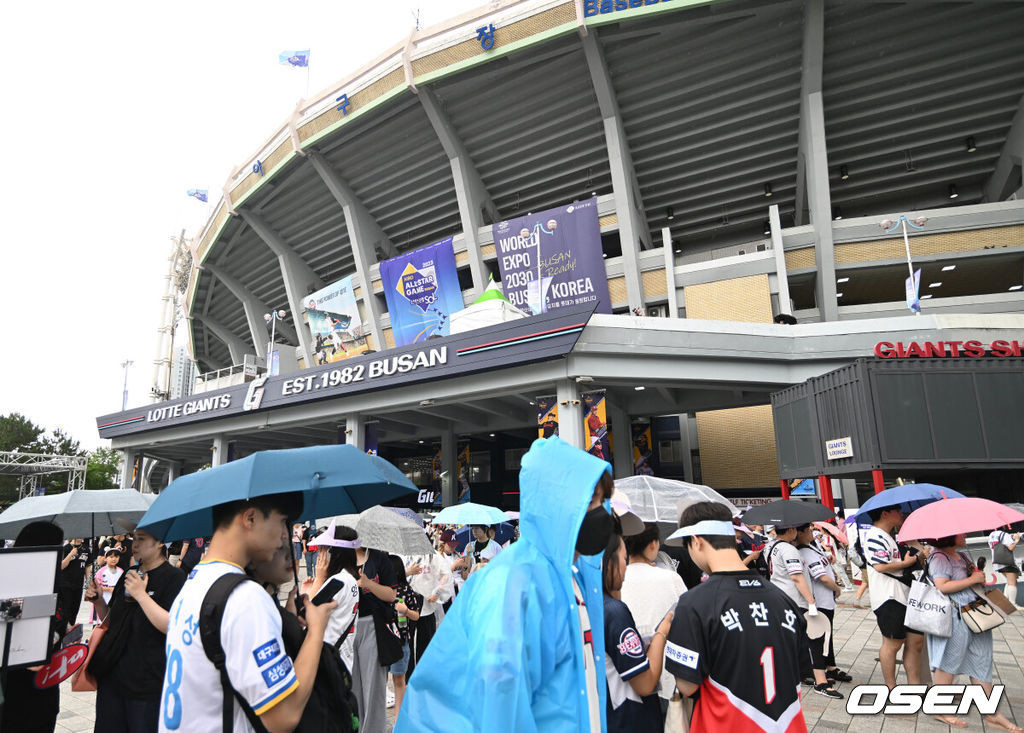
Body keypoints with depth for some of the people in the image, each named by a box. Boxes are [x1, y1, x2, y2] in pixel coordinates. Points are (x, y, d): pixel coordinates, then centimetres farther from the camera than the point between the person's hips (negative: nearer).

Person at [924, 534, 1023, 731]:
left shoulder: (962, 556, 15)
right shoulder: (939, 558, -15)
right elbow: (942, 586, -24)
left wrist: (980, 577, 7)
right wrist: (972, 580, -18)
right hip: (954, 620, -9)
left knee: (982, 662, 13)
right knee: (949, 663, 2)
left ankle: (992, 714, 21)